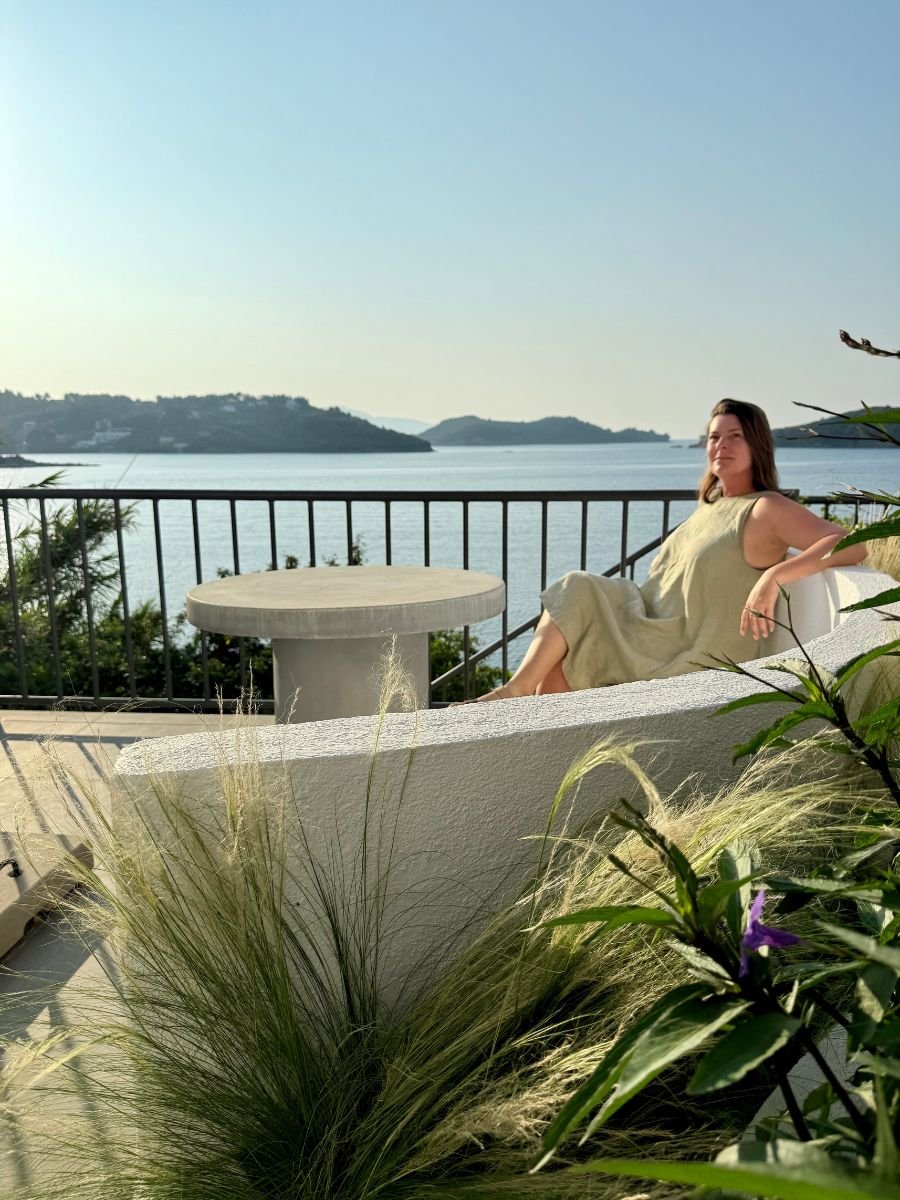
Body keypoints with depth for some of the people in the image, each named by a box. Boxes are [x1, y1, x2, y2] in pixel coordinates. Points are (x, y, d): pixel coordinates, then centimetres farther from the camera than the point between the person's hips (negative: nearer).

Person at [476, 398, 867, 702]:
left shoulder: (767, 510, -10)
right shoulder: (709, 507, 16)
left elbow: (853, 545, -22)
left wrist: (773, 576, -33)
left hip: (693, 661, -8)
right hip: (660, 633, 8)